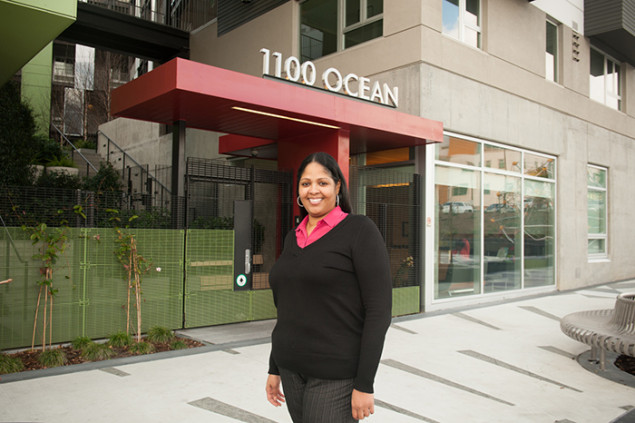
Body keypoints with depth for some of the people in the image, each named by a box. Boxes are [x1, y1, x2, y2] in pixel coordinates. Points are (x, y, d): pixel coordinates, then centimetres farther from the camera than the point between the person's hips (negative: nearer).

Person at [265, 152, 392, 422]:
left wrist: (365, 384, -17)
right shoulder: (294, 238, 9)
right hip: (293, 369, 6)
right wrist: (275, 368, 15)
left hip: (336, 376, -6)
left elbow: (379, 309, -15)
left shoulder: (360, 230, -11)